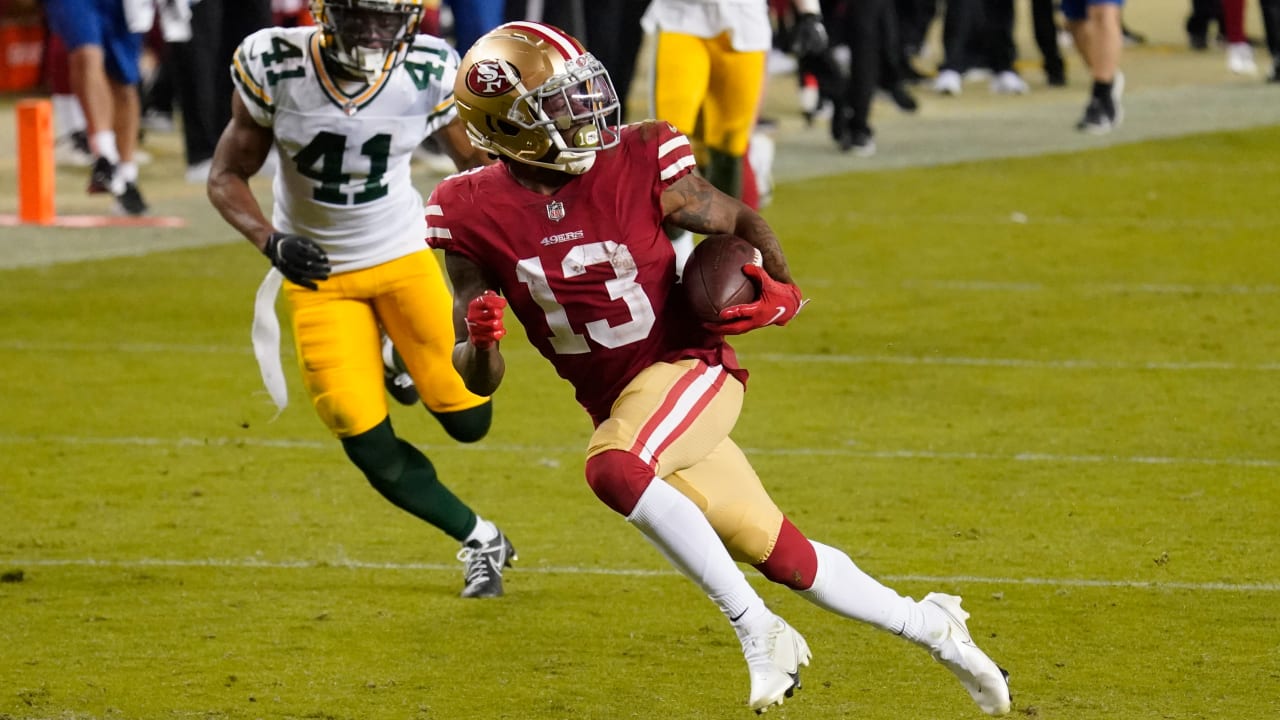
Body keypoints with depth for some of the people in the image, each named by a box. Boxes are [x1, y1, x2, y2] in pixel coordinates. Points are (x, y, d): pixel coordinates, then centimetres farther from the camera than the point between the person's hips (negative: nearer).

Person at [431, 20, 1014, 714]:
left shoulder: (636, 163, -15)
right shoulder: (476, 215, -10)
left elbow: (739, 221, 4)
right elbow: (479, 379, -6)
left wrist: (781, 289, -16)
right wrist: (480, 344, -29)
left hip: (692, 367, -3)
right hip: (616, 402, 3)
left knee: (612, 468, -34)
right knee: (780, 556, 7)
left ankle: (757, 631, -22)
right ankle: (927, 626, 29)